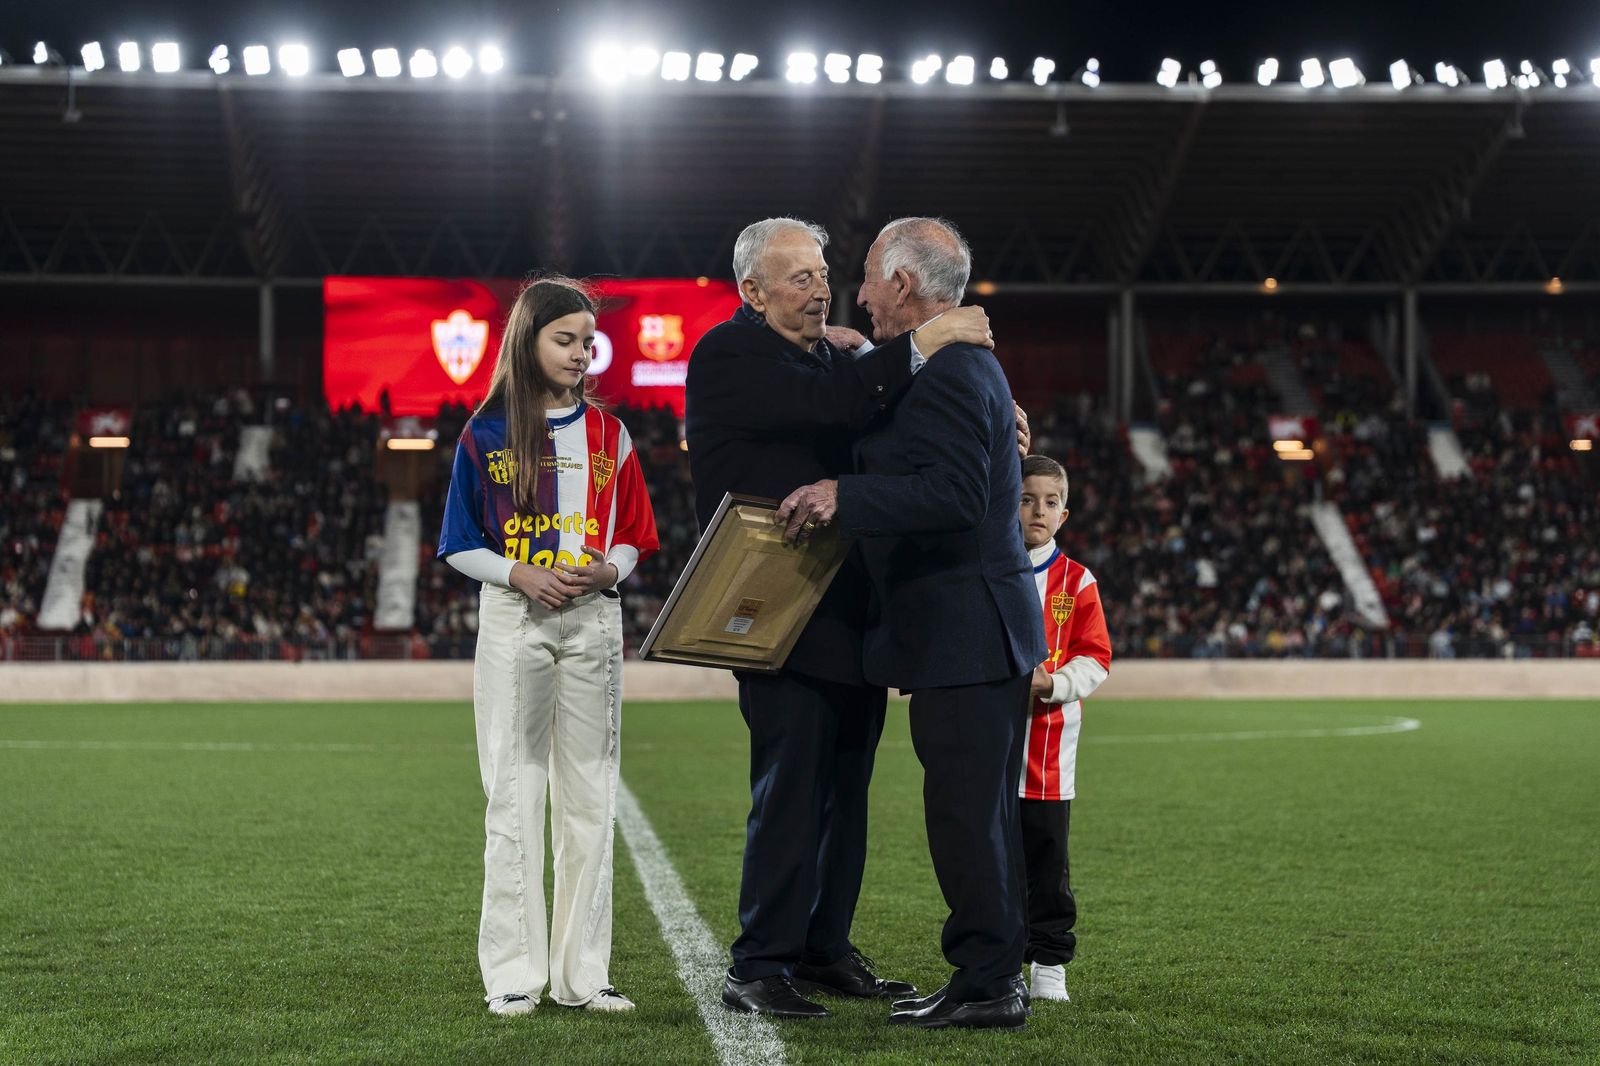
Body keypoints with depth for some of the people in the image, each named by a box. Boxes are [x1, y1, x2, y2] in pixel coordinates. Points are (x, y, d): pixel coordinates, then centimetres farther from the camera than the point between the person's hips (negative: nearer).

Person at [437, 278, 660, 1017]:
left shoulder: (607, 436, 9)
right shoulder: (486, 436, 0)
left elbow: (633, 537, 11)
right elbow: (460, 545, 2)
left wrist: (608, 570, -11)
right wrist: (520, 574, -15)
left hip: (593, 623, 3)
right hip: (514, 623, -3)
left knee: (589, 796, 4)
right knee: (514, 793, -3)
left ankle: (581, 970, 9)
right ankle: (512, 974, 1)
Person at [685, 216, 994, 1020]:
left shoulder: (830, 356, 18)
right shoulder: (729, 355, -10)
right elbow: (830, 406, -25)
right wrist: (920, 345, -21)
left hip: (849, 614, 9)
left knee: (843, 793, 13)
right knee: (791, 793, -8)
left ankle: (825, 952, 23)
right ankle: (758, 970, -1)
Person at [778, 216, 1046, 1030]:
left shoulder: (946, 374, -16)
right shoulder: (966, 362, 17)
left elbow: (955, 495, -26)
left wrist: (844, 496, -28)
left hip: (964, 630, -11)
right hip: (981, 627, 11)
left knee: (964, 810, -6)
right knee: (979, 811, 13)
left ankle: (987, 985, -2)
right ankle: (991, 976, 19)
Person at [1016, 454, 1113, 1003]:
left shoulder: (1076, 582, 5)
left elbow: (1095, 658, 2)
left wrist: (1053, 683, -15)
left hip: (1049, 743, 0)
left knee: (1047, 856, 1)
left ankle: (1048, 963, 9)